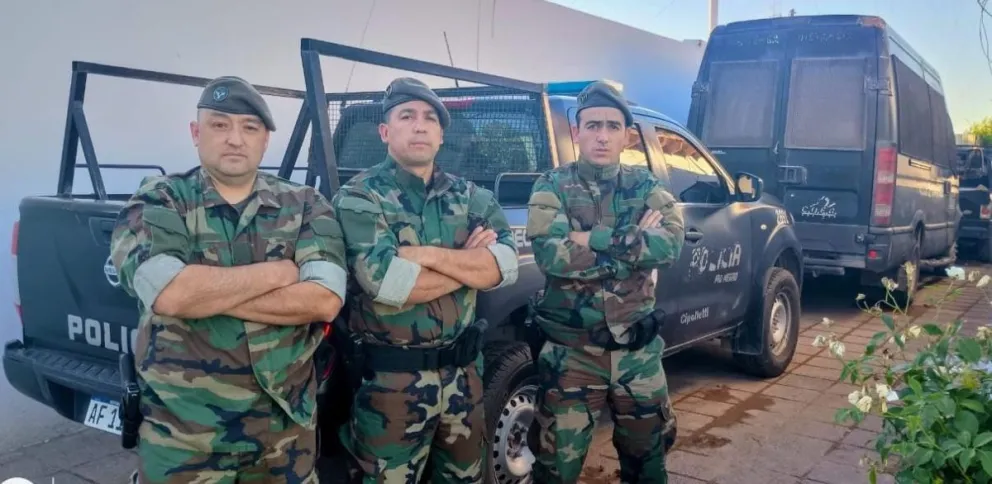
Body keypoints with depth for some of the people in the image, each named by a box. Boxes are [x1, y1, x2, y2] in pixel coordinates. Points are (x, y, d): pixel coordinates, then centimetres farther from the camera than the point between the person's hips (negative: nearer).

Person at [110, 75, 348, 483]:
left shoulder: (305, 206, 0)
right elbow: (168, 295, -22)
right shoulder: (157, 202, -3)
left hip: (286, 419, 2)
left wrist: (205, 292, -16)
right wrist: (278, 272, -14)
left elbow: (324, 301, -15)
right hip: (182, 428, -1)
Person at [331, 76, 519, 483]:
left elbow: (507, 264, -11)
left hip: (462, 371, 5)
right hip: (391, 380, -5)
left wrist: (429, 255, -22)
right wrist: (471, 261, -14)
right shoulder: (359, 198, -10)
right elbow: (385, 283, -25)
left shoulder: (469, 195, 5)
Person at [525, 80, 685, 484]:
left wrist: (594, 240, -22)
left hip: (638, 349, 3)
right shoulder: (552, 187, -5)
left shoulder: (646, 187, 3)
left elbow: (671, 245, -15)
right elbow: (550, 256, -22)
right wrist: (634, 241, -19)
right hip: (572, 351, -3)